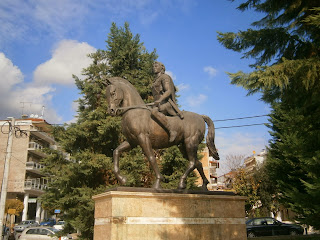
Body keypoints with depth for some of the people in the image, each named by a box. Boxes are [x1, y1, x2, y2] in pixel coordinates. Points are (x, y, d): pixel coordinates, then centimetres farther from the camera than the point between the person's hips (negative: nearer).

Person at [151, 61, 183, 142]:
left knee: (154, 112, -37)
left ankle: (171, 131, -36)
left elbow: (168, 91, -15)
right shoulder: (156, 80, 28)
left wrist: (160, 100, -29)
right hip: (159, 105, 11)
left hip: (166, 104, -11)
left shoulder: (164, 77, 1)